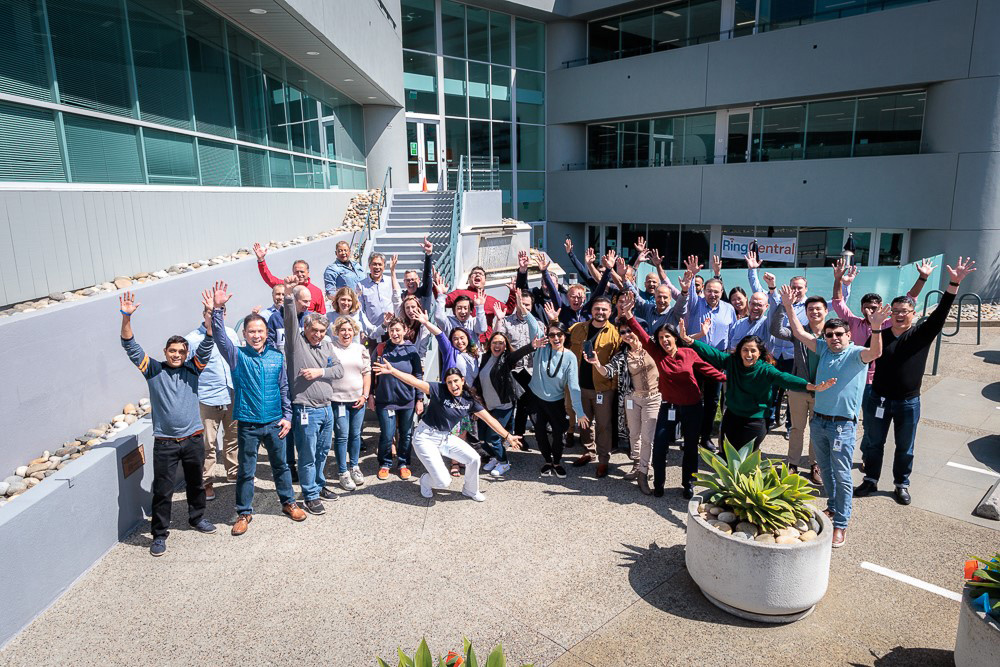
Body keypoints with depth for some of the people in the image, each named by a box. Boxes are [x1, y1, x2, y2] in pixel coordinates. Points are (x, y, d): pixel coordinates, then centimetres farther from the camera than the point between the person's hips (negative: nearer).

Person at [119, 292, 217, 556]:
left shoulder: (193, 369, 2)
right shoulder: (154, 370, -1)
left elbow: (207, 343, -10)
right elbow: (131, 346, -9)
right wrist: (126, 317, -24)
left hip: (193, 439, 2)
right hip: (165, 442, -2)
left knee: (195, 484, 19)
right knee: (162, 490, 3)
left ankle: (197, 517, 40)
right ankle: (159, 534, 17)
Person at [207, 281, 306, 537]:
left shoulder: (277, 357, 1)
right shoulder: (238, 356, -6)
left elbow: (284, 388, 7)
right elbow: (220, 338, -24)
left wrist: (287, 416, 4)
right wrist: (217, 310, -36)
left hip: (274, 422, 2)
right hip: (248, 424, -2)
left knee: (281, 465, 16)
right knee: (246, 470, 9)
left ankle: (289, 502, 33)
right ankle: (244, 513, 24)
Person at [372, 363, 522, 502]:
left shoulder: (469, 399, -4)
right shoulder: (438, 390, -20)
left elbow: (489, 419, 1)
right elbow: (415, 382, -32)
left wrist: (507, 436, 2)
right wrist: (392, 370, -45)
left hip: (446, 438, 5)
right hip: (425, 438, -5)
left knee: (474, 458, -10)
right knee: (443, 482, -13)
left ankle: (470, 490, 20)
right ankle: (426, 481, 25)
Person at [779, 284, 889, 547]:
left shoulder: (856, 354, -8)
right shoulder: (823, 349, 7)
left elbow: (875, 352, -29)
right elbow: (799, 333, 7)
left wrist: (876, 328, -46)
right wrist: (788, 306, -2)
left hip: (842, 424, -6)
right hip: (818, 420, 6)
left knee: (842, 475, -2)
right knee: (825, 470, 18)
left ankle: (840, 524, 5)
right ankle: (833, 507, 36)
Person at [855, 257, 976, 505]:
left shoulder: (922, 334, -6)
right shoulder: (879, 336, -3)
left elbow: (940, 313, -19)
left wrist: (954, 284, -32)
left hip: (908, 403, -1)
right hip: (878, 399, 1)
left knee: (905, 448, 13)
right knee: (874, 443, 13)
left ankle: (902, 484, 31)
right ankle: (871, 480, 28)